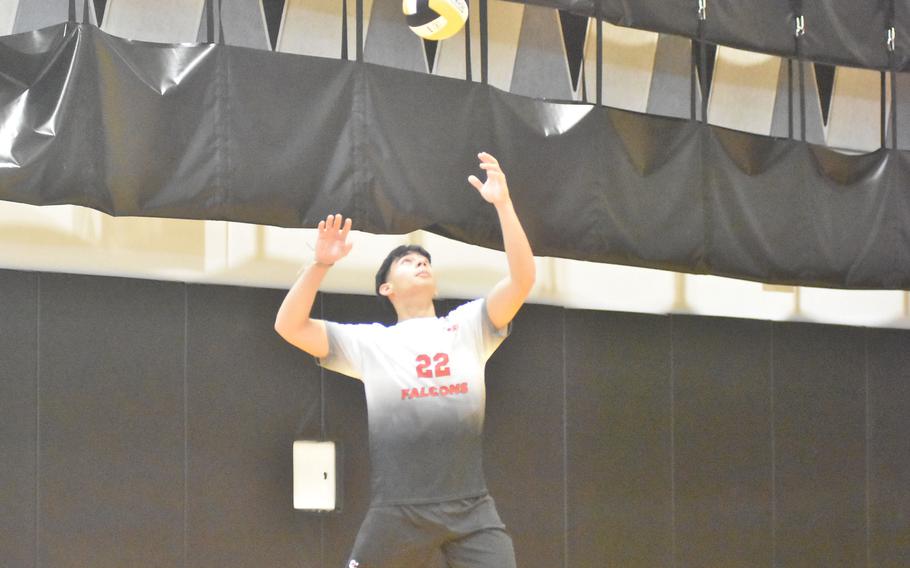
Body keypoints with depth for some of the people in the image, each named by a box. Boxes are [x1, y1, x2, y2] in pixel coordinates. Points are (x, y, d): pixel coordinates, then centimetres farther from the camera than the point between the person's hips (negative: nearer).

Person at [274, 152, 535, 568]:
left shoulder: (469, 326, 13)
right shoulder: (369, 342, 10)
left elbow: (521, 281, 0)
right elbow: (289, 327, 3)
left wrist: (503, 203, -10)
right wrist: (321, 264, -9)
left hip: (471, 509, 1)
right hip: (398, 512, -1)